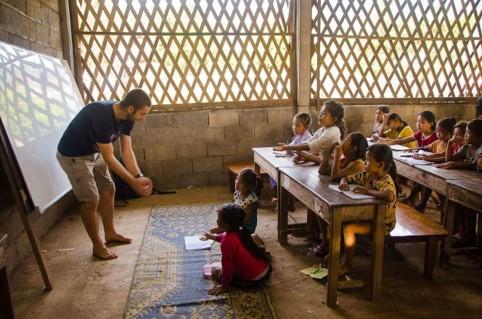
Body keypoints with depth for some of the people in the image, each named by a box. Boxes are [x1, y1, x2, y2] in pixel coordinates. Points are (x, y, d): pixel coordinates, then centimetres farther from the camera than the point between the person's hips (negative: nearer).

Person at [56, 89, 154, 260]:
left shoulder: (126, 117, -11)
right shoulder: (102, 116, -37)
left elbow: (127, 151, -8)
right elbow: (109, 158, -32)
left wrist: (139, 176, -19)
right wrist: (133, 182, -30)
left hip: (93, 153, 8)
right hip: (72, 156, -8)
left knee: (108, 190, 12)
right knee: (91, 200, -9)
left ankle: (110, 233, 30)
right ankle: (98, 245, 9)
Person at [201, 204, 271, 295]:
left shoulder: (227, 242, -24)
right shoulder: (240, 231, 2)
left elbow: (227, 265, -18)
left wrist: (224, 286, -4)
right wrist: (211, 236, 42)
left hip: (254, 280, -8)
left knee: (217, 273, 5)